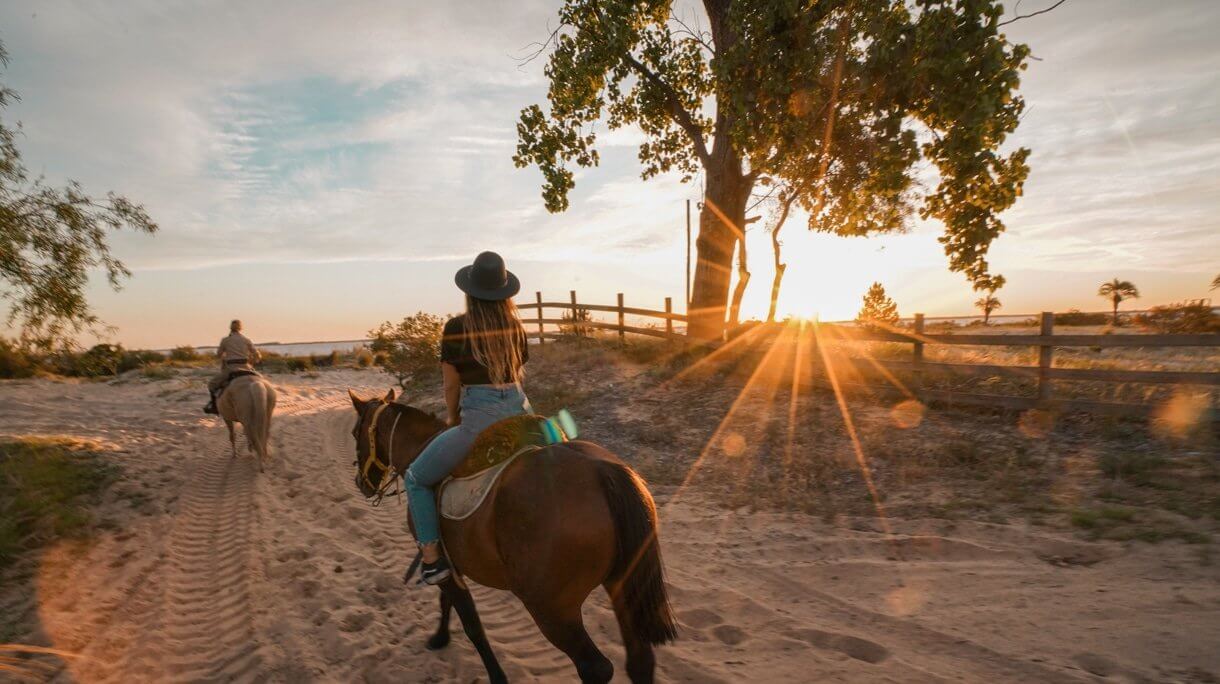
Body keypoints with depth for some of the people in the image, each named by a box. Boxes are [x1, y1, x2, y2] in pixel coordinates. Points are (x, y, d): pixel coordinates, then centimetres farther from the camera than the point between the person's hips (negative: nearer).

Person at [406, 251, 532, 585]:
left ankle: (433, 559, 12)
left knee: (416, 478, 15)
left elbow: (451, 385, 0)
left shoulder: (456, 328, -6)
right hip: (520, 411, 5)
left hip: (479, 419, -5)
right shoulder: (515, 325, 7)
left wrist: (453, 420, 18)